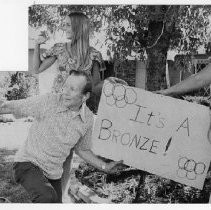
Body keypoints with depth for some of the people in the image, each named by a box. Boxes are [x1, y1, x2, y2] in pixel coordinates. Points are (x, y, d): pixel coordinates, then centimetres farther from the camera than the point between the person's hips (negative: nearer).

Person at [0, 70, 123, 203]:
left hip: (54, 174, 5)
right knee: (48, 198, -32)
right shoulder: (48, 101, -18)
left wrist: (105, 167, 7)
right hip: (29, 163, -5)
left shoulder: (88, 118, -4)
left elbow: (81, 149, 11)